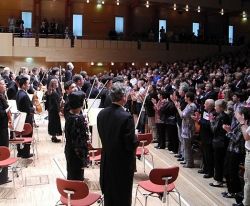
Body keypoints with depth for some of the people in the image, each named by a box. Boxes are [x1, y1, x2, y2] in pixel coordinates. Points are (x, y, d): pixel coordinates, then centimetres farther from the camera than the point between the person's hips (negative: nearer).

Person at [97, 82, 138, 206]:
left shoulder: (102, 113, -4)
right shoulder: (126, 117, -25)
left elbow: (102, 135, 6)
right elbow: (131, 144, -21)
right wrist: (136, 139, -1)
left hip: (107, 161, 6)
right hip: (123, 163, -6)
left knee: (108, 195, 21)